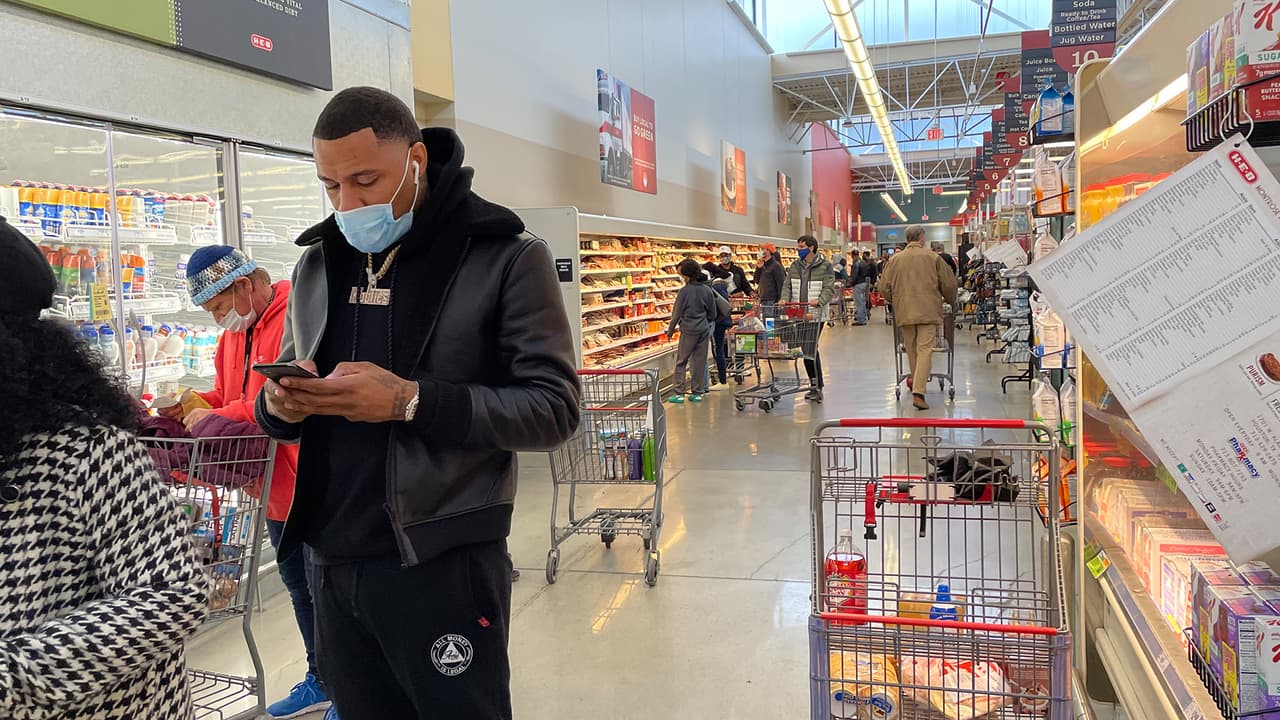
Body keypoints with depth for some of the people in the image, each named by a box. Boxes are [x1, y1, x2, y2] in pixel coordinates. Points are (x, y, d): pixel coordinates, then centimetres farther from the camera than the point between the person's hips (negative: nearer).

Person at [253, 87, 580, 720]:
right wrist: (280, 404, -7)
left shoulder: (505, 258, -8)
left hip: (447, 567, -5)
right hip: (333, 564, 5)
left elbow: (553, 408, -12)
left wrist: (411, 402, -23)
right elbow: (284, 395, 17)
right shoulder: (317, 264, 9)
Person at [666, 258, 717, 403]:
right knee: (700, 361, 9)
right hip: (704, 330, 4)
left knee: (681, 361, 3)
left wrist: (670, 330, 4)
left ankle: (679, 393, 1)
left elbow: (677, 313, -7)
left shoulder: (685, 291, -12)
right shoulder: (708, 290, 2)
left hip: (688, 331, -4)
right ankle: (698, 392, 13)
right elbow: (712, 314, 9)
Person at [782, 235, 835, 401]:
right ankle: (815, 385, 16)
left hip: (816, 314, -5)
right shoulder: (794, 266, 14)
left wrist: (819, 301, -24)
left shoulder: (824, 266, -1)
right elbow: (787, 286, 13)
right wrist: (785, 299, -7)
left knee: (811, 349, -9)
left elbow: (829, 288, -6)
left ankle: (817, 386, -2)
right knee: (806, 349, 6)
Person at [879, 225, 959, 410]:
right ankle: (918, 392, -17)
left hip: (904, 312, 3)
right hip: (928, 311, -3)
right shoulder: (933, 258, -1)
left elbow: (884, 287, 6)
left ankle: (917, 384, 29)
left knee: (911, 350, 16)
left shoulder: (896, 259, 4)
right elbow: (949, 284, 3)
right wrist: (950, 300, 23)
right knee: (925, 350, -6)